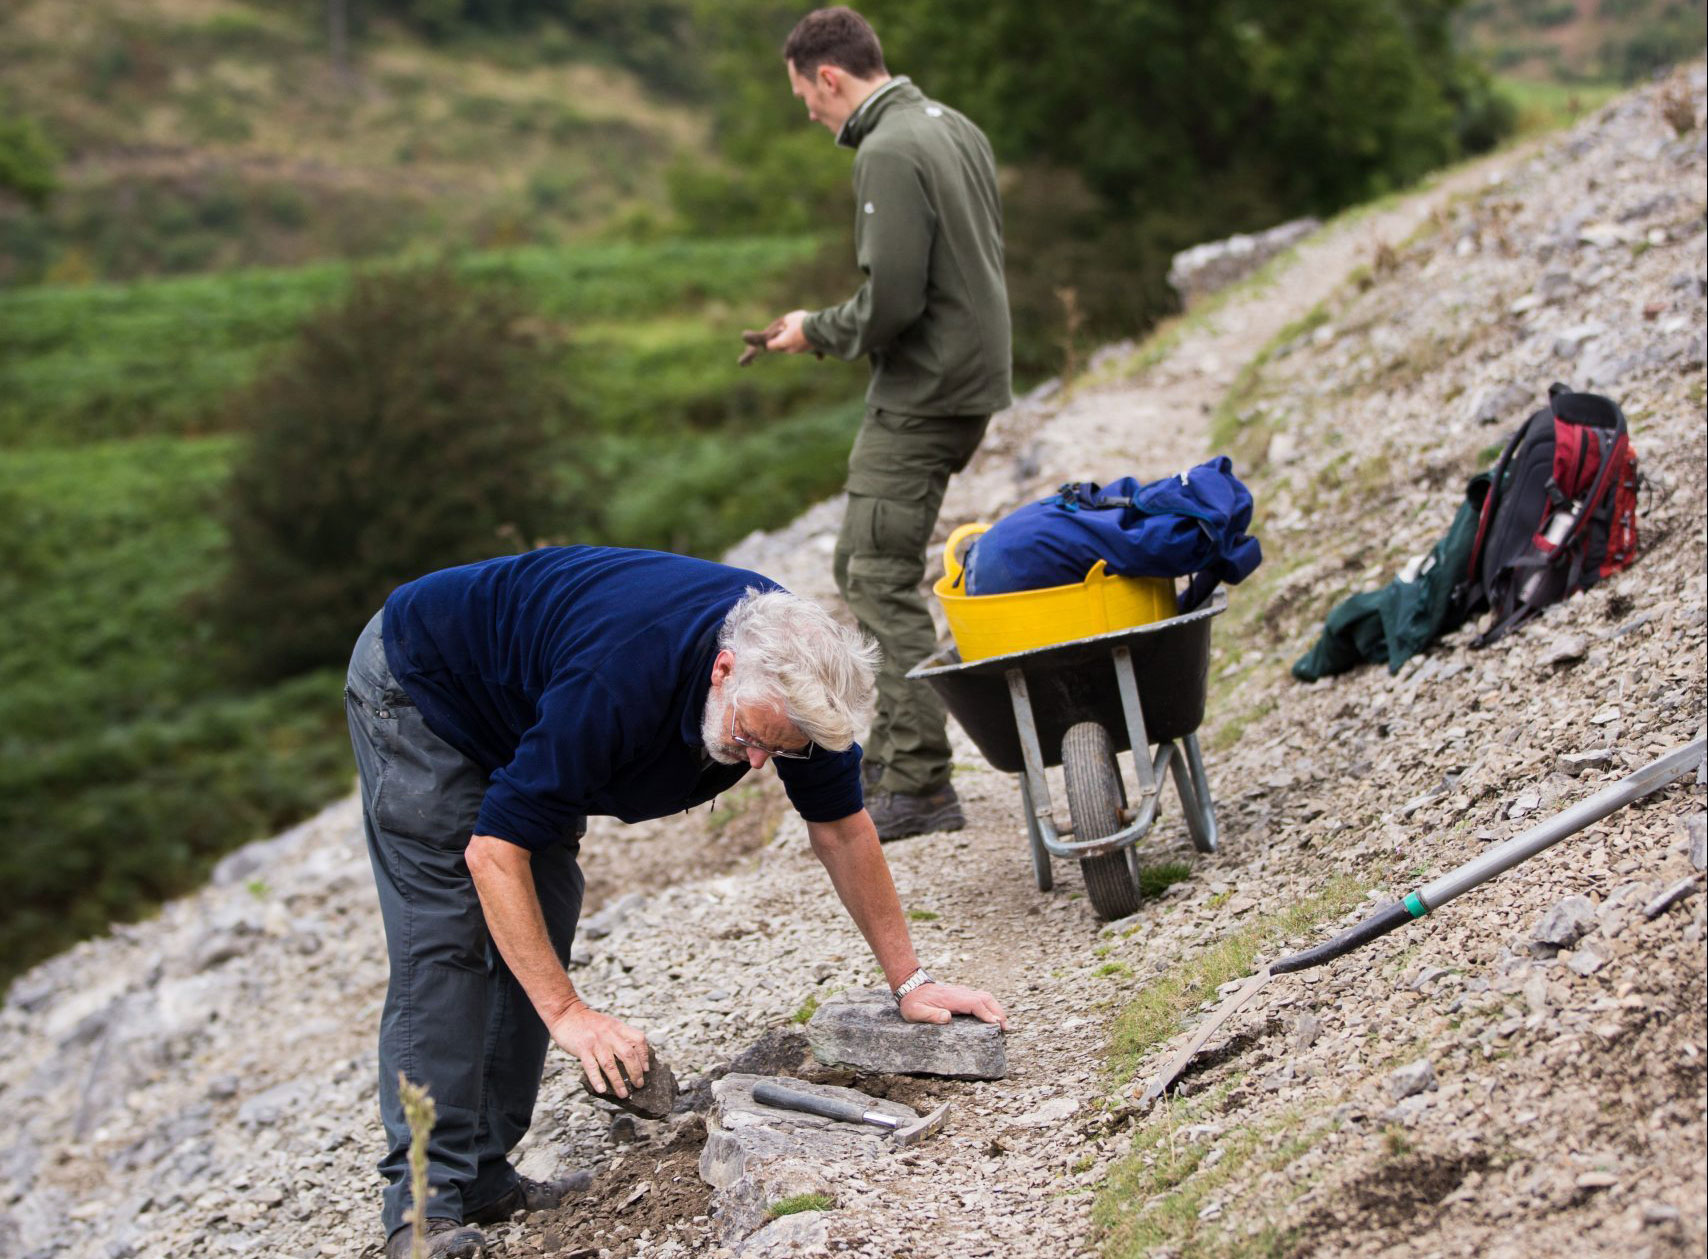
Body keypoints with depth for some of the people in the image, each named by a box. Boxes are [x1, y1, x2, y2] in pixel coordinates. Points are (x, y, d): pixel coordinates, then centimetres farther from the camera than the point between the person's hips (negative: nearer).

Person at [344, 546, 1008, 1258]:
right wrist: (566, 1013, -37)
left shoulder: (797, 677, -21)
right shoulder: (616, 688, -42)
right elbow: (493, 850, -36)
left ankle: (481, 1177, 4)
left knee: (540, 927, 0)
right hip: (416, 683, -7)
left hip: (515, 704, 8)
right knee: (445, 938, -16)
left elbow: (841, 828, -7)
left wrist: (908, 980, -7)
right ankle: (427, 1200, -15)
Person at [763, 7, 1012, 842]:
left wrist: (817, 332, -5)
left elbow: (891, 300, -23)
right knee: (866, 567, 18)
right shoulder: (956, 128, 13)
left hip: (921, 397, -10)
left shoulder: (886, 153, -17)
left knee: (884, 584, -6)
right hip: (971, 378, 10)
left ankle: (919, 787, -5)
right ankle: (887, 753, 25)